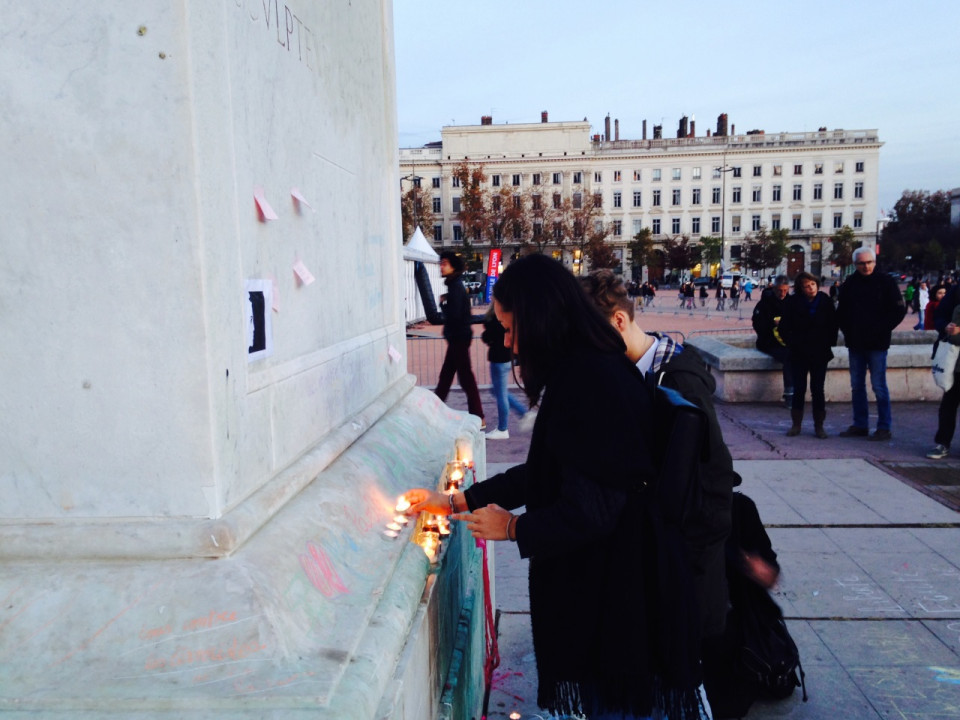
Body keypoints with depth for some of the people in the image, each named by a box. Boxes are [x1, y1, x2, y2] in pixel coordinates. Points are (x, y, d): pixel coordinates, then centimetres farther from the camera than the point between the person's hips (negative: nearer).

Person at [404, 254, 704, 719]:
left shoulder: (593, 381, -26)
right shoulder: (581, 370, 5)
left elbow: (591, 509, -25)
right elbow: (545, 473, 12)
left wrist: (513, 528, -8)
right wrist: (455, 502, 12)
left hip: (615, 588, -9)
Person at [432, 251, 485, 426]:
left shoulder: (456, 287, -17)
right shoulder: (454, 285, 13)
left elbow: (453, 314, -25)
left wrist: (442, 303, -10)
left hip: (459, 337, -10)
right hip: (457, 336, 10)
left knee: (465, 376, -5)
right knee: (445, 375, 17)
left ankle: (478, 418, -1)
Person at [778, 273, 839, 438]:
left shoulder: (825, 301, 0)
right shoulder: (792, 302, -4)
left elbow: (833, 325, 6)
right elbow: (784, 328, 0)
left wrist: (829, 343, -2)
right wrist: (792, 343, -8)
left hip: (820, 353, 1)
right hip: (799, 353, -1)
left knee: (818, 389, 2)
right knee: (799, 389, 3)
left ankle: (819, 425, 12)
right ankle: (796, 424, 13)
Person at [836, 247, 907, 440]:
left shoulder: (885, 281, -3)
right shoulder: (849, 283, 8)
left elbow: (899, 310, -4)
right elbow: (841, 311, 16)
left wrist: (881, 330, -10)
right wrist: (847, 331, 3)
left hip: (877, 344, -5)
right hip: (855, 343, 5)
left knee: (878, 386, -3)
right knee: (856, 386, 9)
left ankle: (884, 427, 5)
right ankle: (860, 425, 18)